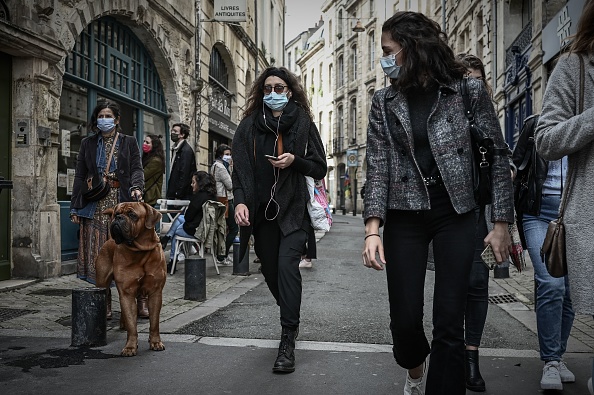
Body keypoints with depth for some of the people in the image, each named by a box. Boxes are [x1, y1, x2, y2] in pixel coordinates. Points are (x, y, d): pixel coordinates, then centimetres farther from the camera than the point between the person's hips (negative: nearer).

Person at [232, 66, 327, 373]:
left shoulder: (303, 124, 5)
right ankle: (291, 321, 32)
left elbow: (320, 168, 6)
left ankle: (287, 343, -14)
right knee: (270, 270, 7)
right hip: (262, 211, 3)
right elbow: (240, 168, 5)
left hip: (294, 210, -3)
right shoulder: (249, 125, 9)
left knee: (287, 263, -18)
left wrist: (294, 161, -13)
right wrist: (240, 201, -11)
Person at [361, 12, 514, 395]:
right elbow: (377, 167, -1)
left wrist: (501, 222, -5)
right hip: (405, 217, 2)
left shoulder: (470, 90, -3)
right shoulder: (385, 101, 4)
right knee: (404, 318, 3)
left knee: (449, 322, -4)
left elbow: (497, 158, -1)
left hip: (456, 215, -2)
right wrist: (373, 229, -12)